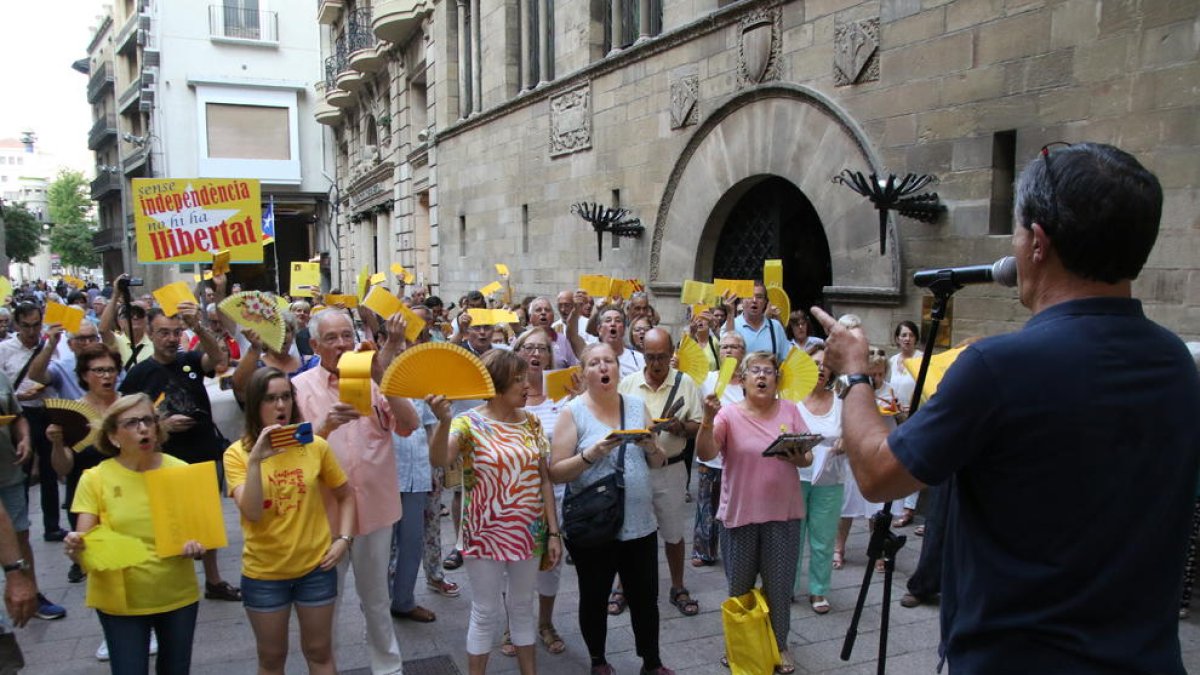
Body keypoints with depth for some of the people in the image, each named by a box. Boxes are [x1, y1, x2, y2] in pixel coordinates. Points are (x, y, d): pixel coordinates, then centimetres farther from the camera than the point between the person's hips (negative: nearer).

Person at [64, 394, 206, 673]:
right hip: (120, 600, -2)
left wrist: (196, 546, -19)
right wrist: (76, 548, -30)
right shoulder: (96, 478, -8)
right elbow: (83, 543, -8)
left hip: (178, 596, 2)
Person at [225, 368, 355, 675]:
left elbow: (345, 496, 6)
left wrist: (344, 539, -6)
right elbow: (252, 513, -21)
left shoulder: (315, 445, -6)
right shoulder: (237, 453, -9)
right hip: (263, 573, 0)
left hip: (316, 567, 1)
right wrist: (256, 460, -29)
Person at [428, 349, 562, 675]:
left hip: (529, 534, 5)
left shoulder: (530, 422, 2)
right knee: (487, 613, 7)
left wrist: (553, 532, 3)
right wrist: (444, 421, -49)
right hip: (486, 535, -4)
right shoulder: (469, 423, -12)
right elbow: (439, 460, -31)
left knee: (523, 607, 18)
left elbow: (544, 479, 5)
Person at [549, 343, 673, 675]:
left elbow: (658, 463, 10)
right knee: (595, 597, 13)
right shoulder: (572, 412, -8)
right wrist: (591, 454, -26)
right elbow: (556, 473, -12)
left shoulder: (637, 405, 4)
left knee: (645, 598, 13)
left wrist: (651, 446, -11)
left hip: (639, 522, 3)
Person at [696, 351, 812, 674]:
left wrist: (800, 459, -19)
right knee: (739, 586, 13)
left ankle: (779, 644, 31)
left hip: (783, 512, 1)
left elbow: (809, 456, 4)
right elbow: (704, 454, -19)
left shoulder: (789, 410, 0)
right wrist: (708, 419, -35)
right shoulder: (729, 414, -7)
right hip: (741, 512, -1)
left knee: (779, 585, 12)